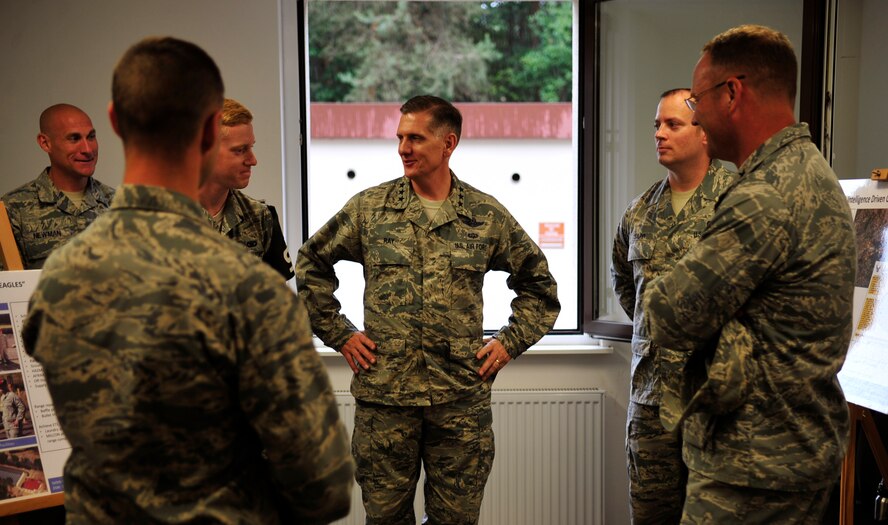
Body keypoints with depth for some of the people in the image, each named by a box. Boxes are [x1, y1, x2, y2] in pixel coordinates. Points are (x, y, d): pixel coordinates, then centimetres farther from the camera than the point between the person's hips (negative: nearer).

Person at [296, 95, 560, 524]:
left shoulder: (487, 215, 3)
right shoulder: (369, 208, 3)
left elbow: (538, 283, 14)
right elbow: (311, 263, 12)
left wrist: (510, 341, 4)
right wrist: (339, 333, 6)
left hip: (461, 396, 0)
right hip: (383, 393, 0)